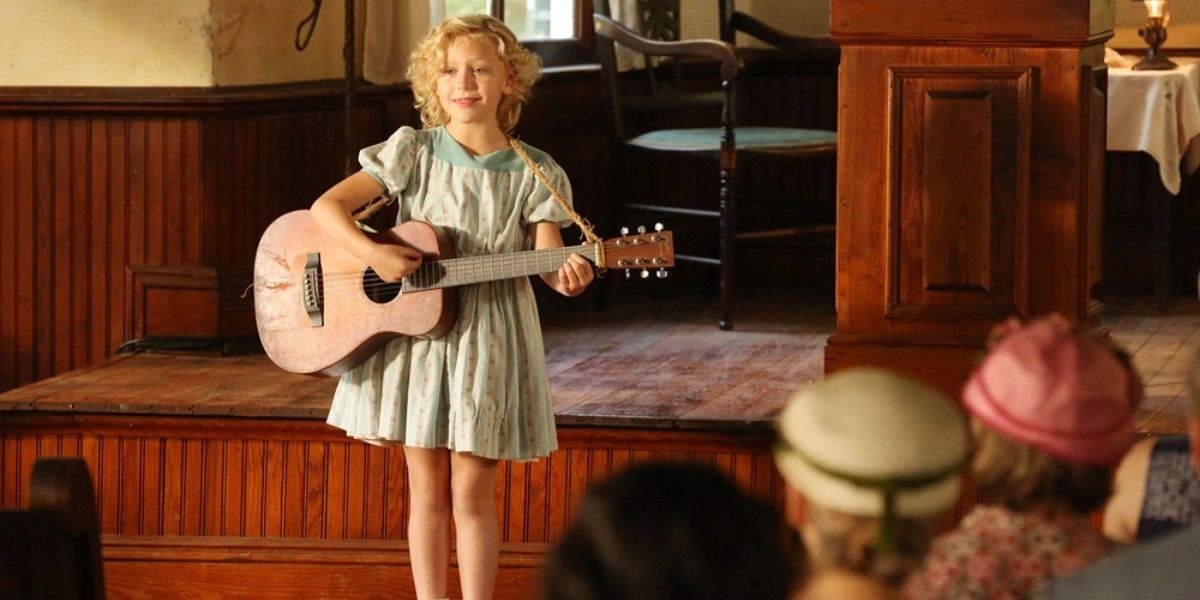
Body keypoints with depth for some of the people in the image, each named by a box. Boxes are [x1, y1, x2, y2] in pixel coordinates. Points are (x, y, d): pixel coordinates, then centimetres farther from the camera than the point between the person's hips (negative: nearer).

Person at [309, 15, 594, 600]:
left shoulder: (533, 174, -2)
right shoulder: (413, 152, -2)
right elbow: (327, 206, -5)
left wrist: (567, 275, -33)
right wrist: (372, 253, -22)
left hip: (490, 337, -1)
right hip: (413, 331, 1)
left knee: (472, 490, 1)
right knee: (427, 487, 7)